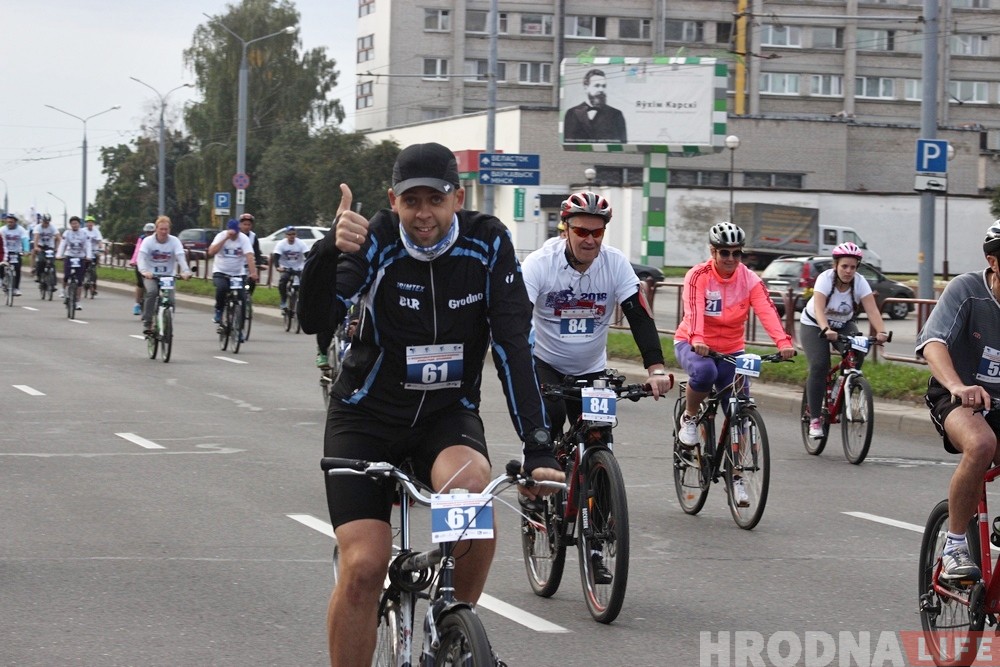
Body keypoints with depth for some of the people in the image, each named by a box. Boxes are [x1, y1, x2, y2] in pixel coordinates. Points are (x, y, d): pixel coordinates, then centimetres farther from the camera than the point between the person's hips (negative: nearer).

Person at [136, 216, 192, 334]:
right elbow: (141, 257, -20)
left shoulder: (174, 241, -5)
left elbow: (181, 257, -18)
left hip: (168, 276, 2)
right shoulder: (148, 241, -8)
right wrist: (144, 271, -41)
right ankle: (147, 323, -22)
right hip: (151, 276, -1)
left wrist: (185, 271, -38)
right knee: (152, 291, -29)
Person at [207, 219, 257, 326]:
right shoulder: (221, 236, -8)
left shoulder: (243, 238, -8)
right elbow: (211, 252, -23)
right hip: (220, 272, -1)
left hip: (238, 273, 1)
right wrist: (225, 238, -26)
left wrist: (253, 272, -36)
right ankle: (219, 311, -6)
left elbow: (249, 256, -21)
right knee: (221, 288, -30)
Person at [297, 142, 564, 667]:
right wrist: (330, 251, -49)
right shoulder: (376, 241, -16)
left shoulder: (487, 244, -12)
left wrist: (538, 448, -25)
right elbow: (316, 321, -30)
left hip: (447, 414, 1)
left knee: (471, 486, -32)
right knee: (363, 566, -15)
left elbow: (513, 346, -16)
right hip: (367, 415, -1)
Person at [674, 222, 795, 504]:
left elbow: (767, 311, -24)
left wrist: (783, 342, -42)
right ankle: (689, 417, -9)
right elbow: (693, 310, -31)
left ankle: (735, 476, 12)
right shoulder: (699, 276, -15)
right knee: (704, 371, -38)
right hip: (693, 345, -3)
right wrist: (696, 340, -50)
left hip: (731, 350, 3)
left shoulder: (750, 280, -8)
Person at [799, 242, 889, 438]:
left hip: (843, 325, 3)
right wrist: (826, 330, -59)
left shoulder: (860, 283, -18)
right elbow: (818, 309, -40)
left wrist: (881, 332, -47)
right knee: (819, 366, -23)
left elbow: (872, 311, -28)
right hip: (814, 325, -3)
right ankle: (814, 419, -14)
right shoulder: (825, 279, -27)